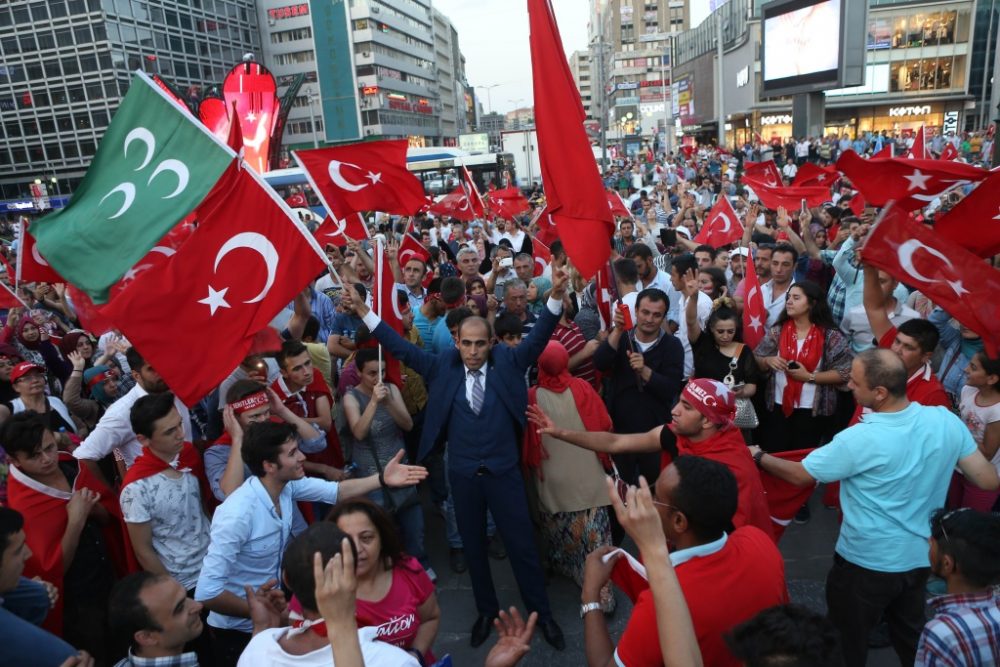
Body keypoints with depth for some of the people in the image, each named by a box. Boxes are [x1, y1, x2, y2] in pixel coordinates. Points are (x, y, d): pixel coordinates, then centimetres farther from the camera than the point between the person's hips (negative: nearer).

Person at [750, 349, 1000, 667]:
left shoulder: (859, 440, -30)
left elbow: (800, 475, -16)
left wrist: (759, 457, 1)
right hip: (921, 557, 6)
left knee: (848, 641, 20)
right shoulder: (947, 421, -15)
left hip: (866, 562, -5)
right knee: (911, 635, 31)